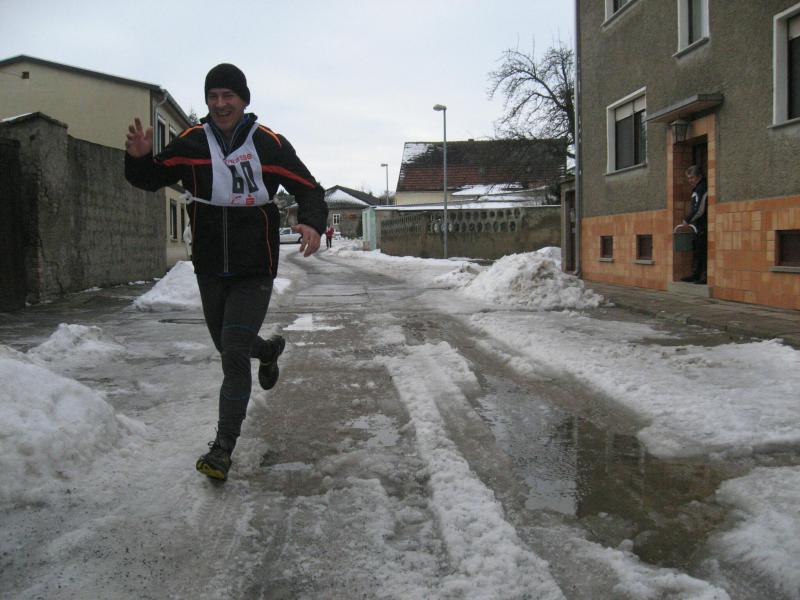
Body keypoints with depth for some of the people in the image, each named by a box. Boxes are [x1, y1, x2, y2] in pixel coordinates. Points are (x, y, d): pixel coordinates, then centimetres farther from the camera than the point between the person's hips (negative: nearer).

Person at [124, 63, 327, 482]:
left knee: (233, 354, -12)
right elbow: (150, 180, 5)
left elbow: (309, 190, -4)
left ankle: (224, 446, -1)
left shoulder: (270, 144, -7)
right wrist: (138, 158, -18)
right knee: (229, 348, 20)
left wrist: (312, 224, -25)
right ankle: (269, 350, 55)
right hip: (209, 270, 4)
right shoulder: (191, 143, -1)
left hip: (254, 272, -4)